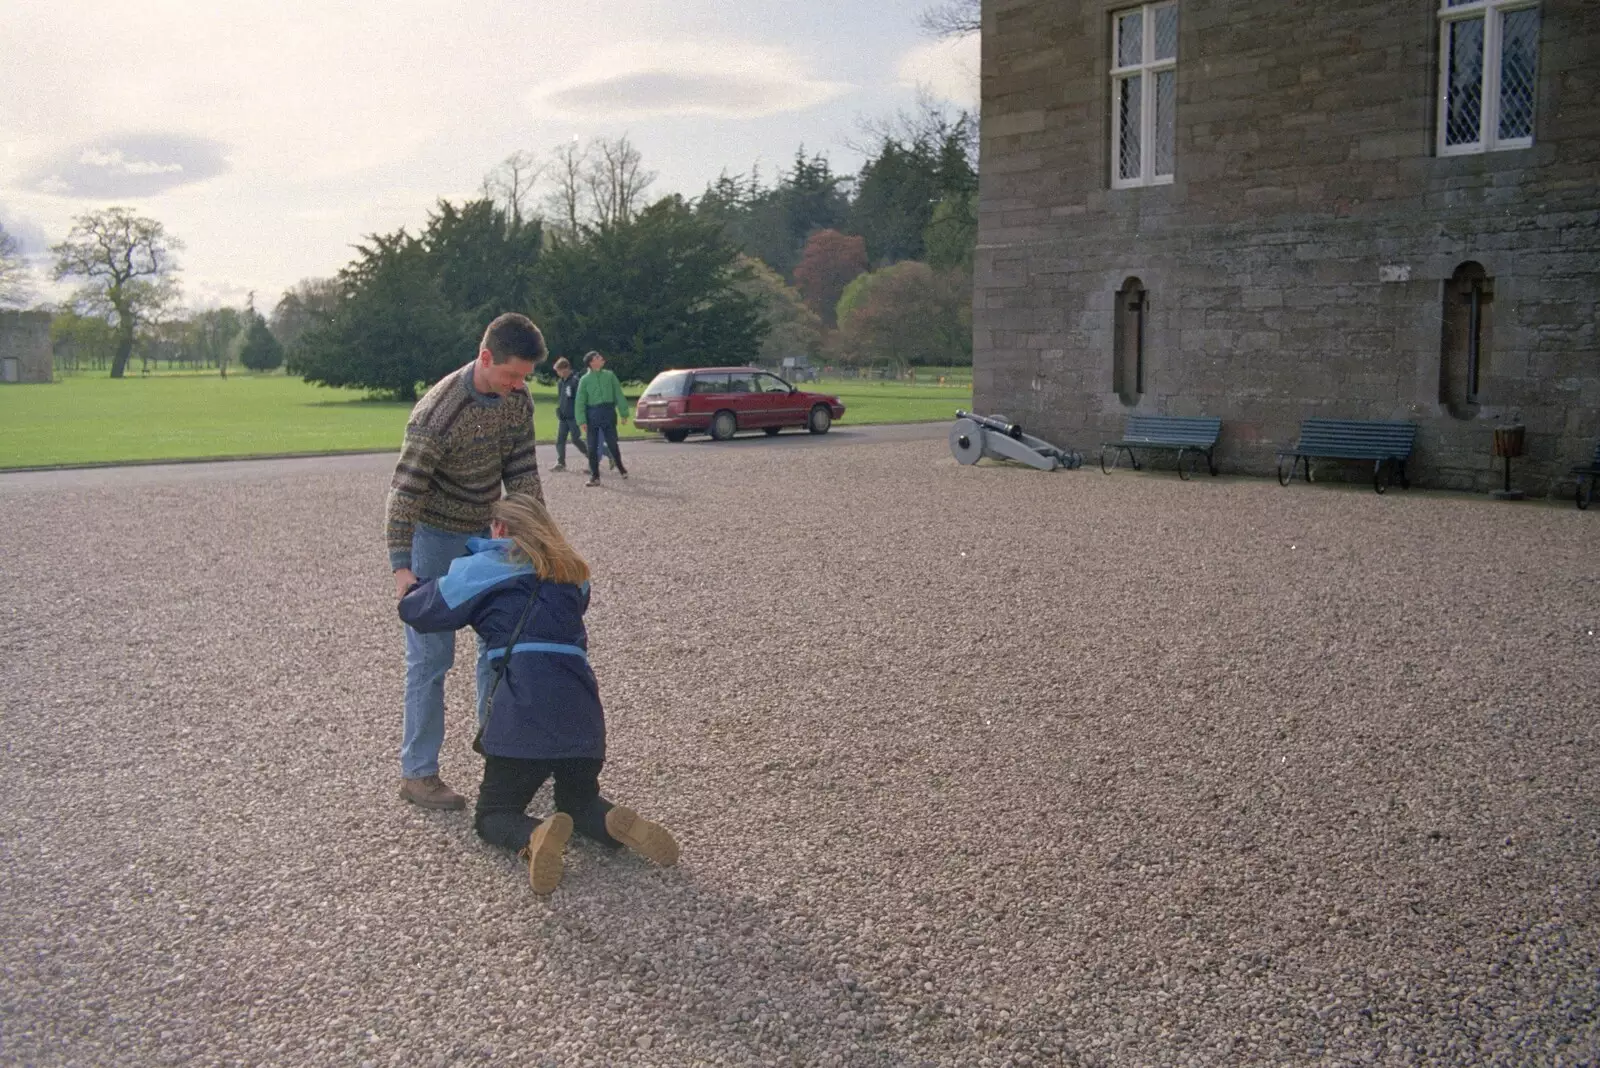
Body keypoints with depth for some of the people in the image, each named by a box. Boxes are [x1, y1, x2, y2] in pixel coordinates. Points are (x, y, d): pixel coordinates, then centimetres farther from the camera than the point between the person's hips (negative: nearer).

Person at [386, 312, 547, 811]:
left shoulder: (518, 398, -9)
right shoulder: (437, 413, -30)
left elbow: (522, 470, -5)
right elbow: (405, 490, -28)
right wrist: (401, 566, -33)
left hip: (485, 533, 7)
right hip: (435, 536, -7)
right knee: (432, 655, -5)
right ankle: (417, 773, 4)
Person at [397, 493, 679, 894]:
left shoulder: (483, 569, 9)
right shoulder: (570, 571, 21)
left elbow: (413, 610, 16)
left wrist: (413, 586, 41)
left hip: (523, 712, -4)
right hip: (582, 711, 4)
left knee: (493, 815, 15)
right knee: (579, 802, 28)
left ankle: (534, 838, -20)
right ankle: (618, 824, -7)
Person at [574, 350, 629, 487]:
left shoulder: (609, 376, 3)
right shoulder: (585, 379, 0)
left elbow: (619, 395, 4)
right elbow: (579, 402, -2)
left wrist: (623, 413, -1)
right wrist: (581, 421, -9)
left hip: (608, 413, 0)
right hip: (592, 414, 0)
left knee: (612, 443, 7)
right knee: (592, 447, 2)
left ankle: (620, 468, 30)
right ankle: (595, 476, 9)